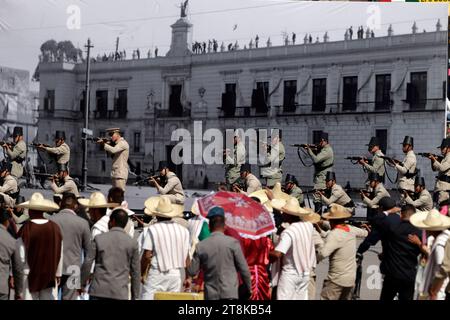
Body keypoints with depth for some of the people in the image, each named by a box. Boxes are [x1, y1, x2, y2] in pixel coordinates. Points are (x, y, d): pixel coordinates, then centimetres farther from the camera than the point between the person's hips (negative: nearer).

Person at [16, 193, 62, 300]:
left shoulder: (26, 229, -12)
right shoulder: (55, 228, -3)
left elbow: (21, 256, -9)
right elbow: (59, 254, 4)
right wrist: (58, 274, 16)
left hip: (30, 276, -3)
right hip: (50, 276, 3)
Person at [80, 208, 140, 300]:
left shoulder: (99, 239, 1)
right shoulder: (132, 243, 3)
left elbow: (87, 263, 0)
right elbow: (135, 272, 5)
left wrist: (82, 283, 13)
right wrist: (135, 296, 12)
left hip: (98, 290, 0)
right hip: (120, 293, 0)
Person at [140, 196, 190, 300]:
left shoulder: (153, 229, -7)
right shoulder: (183, 230, 4)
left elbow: (147, 256, -9)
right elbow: (186, 257, 7)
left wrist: (141, 274, 2)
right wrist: (187, 277, 15)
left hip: (157, 274, -4)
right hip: (178, 274, 4)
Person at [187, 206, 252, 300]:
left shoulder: (201, 246, 0)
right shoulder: (233, 243, -5)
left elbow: (192, 272, 3)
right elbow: (243, 269, -3)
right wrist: (248, 289, 10)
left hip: (211, 295, 3)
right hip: (230, 294, -2)